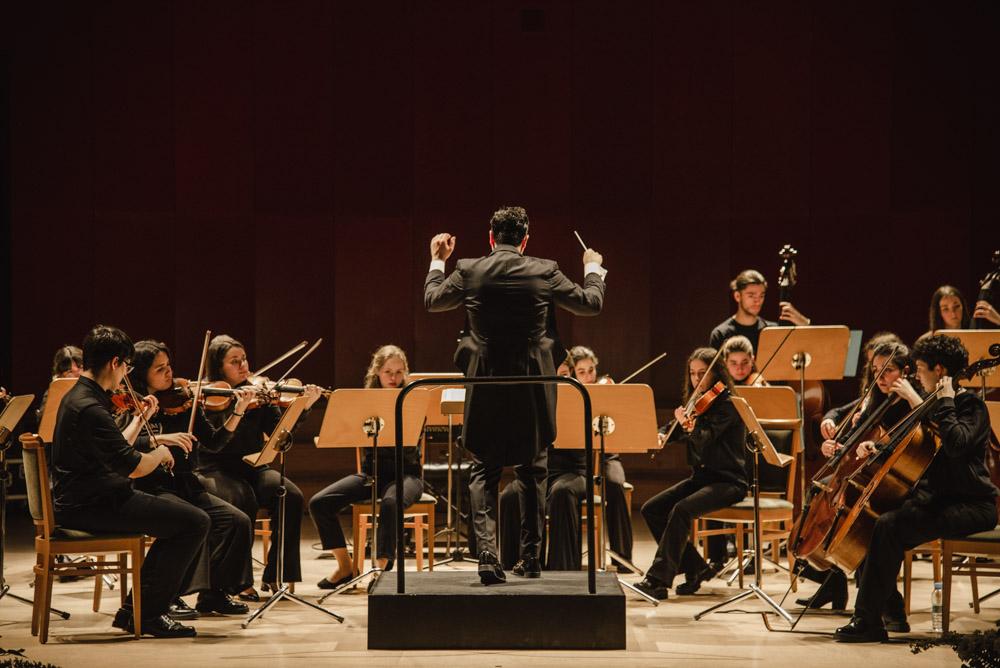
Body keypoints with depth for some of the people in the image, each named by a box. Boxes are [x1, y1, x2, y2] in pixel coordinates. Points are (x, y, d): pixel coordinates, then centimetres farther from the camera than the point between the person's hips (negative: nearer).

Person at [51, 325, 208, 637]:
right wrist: (160, 453, -5)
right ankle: (149, 613, -5)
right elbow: (134, 467, -24)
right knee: (195, 522, -14)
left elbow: (116, 453, 22)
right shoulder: (90, 409, -22)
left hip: (85, 498, 11)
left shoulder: (77, 397, 12)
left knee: (182, 513, 21)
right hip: (91, 506, -11)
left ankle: (137, 609, 18)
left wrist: (143, 421, 23)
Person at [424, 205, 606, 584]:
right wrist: (593, 268, 25)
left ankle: (487, 555, -10)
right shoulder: (543, 272, -7)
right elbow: (591, 304, 5)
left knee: (484, 474, 7)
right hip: (532, 390, 0)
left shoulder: (468, 272, -6)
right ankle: (531, 558, 18)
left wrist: (437, 261, 29)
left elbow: (432, 300, 12)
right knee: (531, 472, 15)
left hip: (486, 387, 0)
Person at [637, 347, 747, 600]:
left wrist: (690, 427, -45)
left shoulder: (727, 404, -12)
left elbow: (705, 439, -25)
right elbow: (672, 431, 16)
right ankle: (697, 568, 1)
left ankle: (659, 580, -29)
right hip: (701, 477, 8)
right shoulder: (694, 403, 11)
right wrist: (662, 435, -6)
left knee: (681, 510, -31)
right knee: (651, 509, -7)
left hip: (728, 481, -8)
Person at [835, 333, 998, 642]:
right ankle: (892, 610, 3)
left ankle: (868, 622, -26)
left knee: (889, 526, -28)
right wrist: (878, 448, 7)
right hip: (939, 498, 9)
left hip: (971, 506, -9)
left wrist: (944, 403, -20)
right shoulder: (935, 403, 15)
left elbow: (956, 444, -31)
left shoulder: (971, 405, -10)